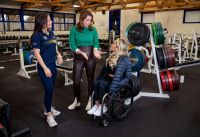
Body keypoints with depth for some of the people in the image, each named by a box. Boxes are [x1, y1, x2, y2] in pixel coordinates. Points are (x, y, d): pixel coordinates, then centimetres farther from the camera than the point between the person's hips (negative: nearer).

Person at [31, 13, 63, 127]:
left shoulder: (51, 33, 9)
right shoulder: (37, 35, -12)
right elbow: (37, 53, -14)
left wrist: (59, 54, 4)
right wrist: (45, 68, -18)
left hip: (53, 65, 7)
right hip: (44, 67, -7)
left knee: (51, 89, 15)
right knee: (49, 90, -7)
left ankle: (48, 108, 33)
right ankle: (49, 115, 9)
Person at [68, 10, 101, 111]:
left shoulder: (93, 30, 1)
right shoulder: (74, 30, -4)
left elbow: (96, 42, -1)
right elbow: (72, 44, -8)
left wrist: (95, 50, -23)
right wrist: (80, 52, -24)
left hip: (91, 56, 1)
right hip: (78, 57, 0)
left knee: (90, 78, 9)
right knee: (76, 79, 4)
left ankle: (90, 100, 26)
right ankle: (76, 101, 24)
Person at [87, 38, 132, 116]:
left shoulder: (124, 59, -16)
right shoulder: (112, 56, 10)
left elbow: (118, 74, -25)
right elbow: (105, 69, 13)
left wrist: (111, 89, -31)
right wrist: (98, 79, 6)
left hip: (120, 81, -7)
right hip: (109, 78, 7)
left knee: (102, 84, -30)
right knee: (96, 82, -22)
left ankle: (103, 107, -14)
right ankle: (97, 105, -19)